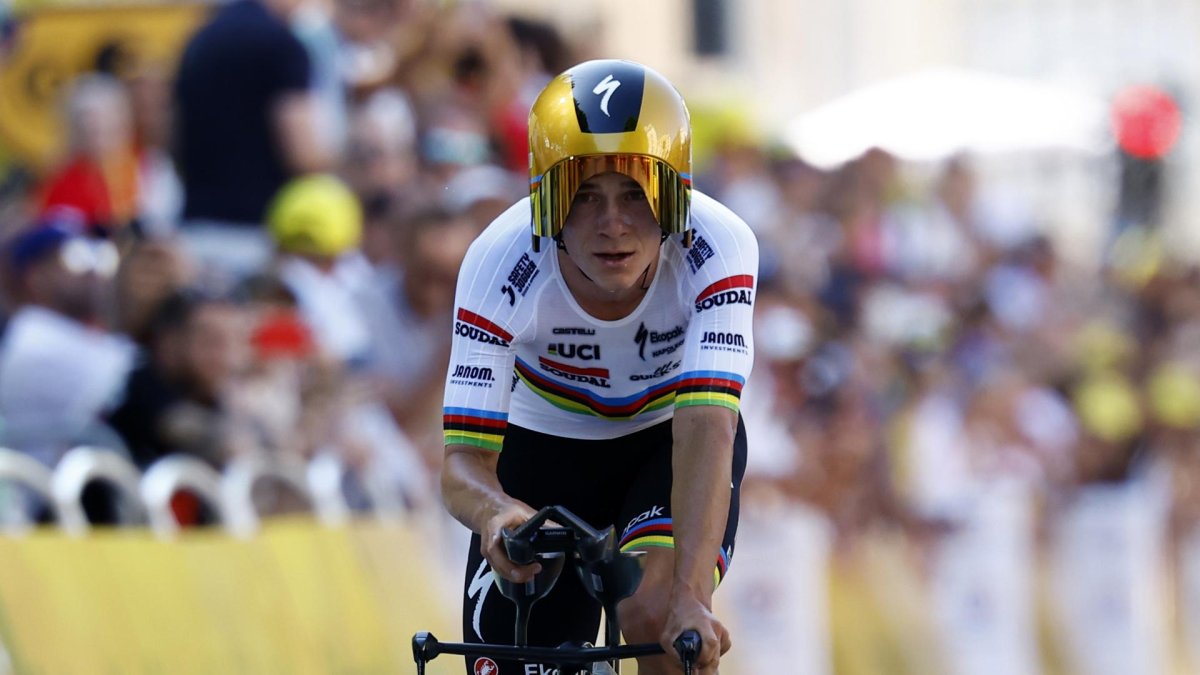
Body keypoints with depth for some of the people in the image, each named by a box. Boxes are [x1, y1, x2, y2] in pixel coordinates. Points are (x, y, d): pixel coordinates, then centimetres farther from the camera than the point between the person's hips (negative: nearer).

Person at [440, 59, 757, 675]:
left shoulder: (718, 249, -33)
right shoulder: (502, 265, -31)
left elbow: (706, 431, -43)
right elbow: (463, 463, -34)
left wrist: (688, 598, -56)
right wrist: (498, 514, -59)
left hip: (670, 437, -1)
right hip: (545, 444, 1)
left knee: (654, 619, -28)